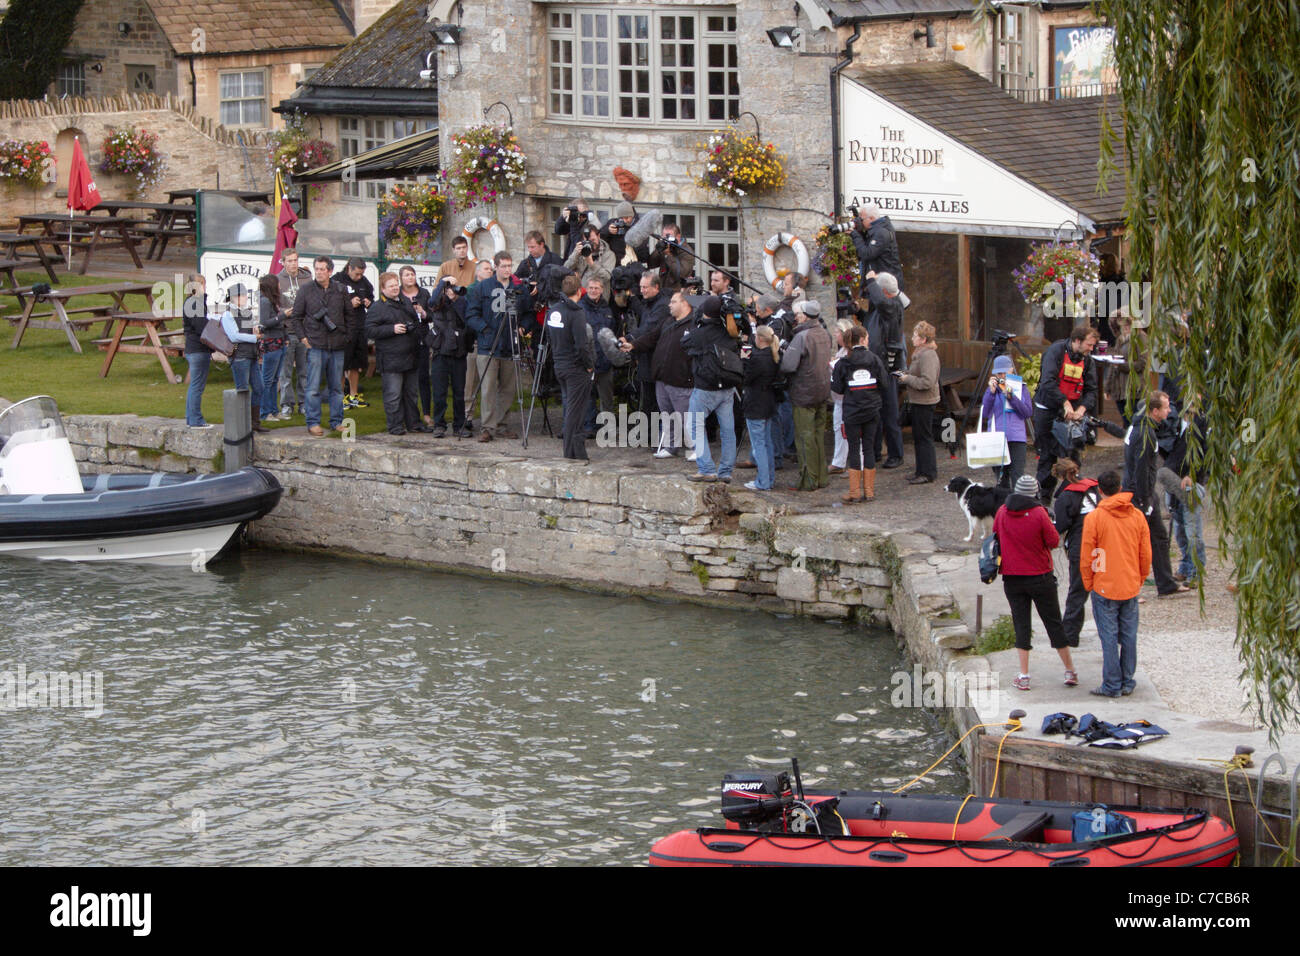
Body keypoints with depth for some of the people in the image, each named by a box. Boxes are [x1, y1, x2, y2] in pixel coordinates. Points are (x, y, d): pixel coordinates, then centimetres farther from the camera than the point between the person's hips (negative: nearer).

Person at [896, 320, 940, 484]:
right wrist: (905, 375, 9)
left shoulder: (928, 355, -19)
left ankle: (928, 473, 1)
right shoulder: (920, 353, 14)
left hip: (925, 402, -11)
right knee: (918, 436, 15)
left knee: (923, 436, -5)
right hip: (919, 402, 11)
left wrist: (907, 379, -16)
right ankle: (922, 472, 22)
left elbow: (927, 382, -26)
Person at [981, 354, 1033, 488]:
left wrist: (1011, 396, -10)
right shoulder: (991, 390, 9)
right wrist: (991, 392, -10)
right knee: (1001, 480, 3)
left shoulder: (1021, 388, 9)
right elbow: (985, 414, -3)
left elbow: (1028, 413, -2)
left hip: (1016, 438, -1)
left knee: (1017, 479, -10)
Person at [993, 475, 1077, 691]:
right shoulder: (1038, 513, -15)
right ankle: (1070, 671, 14)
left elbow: (995, 536, 10)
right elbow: (1054, 541, -10)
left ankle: (1023, 676, 0)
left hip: (1012, 578, 2)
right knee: (1054, 624, 8)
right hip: (1040, 576, -2)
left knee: (1021, 625, 7)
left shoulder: (1002, 512, -4)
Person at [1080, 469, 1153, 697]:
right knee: (1129, 635, 11)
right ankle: (1128, 682, 16)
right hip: (1131, 587, 4)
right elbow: (1146, 554, 7)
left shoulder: (1094, 518, -11)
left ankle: (1112, 685, 4)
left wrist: (1088, 584, 7)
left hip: (1105, 587, -4)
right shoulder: (1137, 516, 1)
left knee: (1109, 637, 1)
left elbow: (1087, 557, -6)